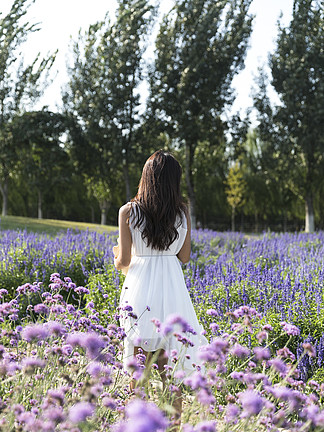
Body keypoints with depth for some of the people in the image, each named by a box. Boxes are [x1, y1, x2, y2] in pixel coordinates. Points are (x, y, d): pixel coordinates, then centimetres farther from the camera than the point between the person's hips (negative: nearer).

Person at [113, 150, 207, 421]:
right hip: (173, 288, 2)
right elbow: (185, 257, 7)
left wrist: (118, 259, 17)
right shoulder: (182, 212, 1)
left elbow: (123, 261, -5)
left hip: (140, 289, -2)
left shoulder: (129, 211, -6)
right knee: (171, 367, 10)